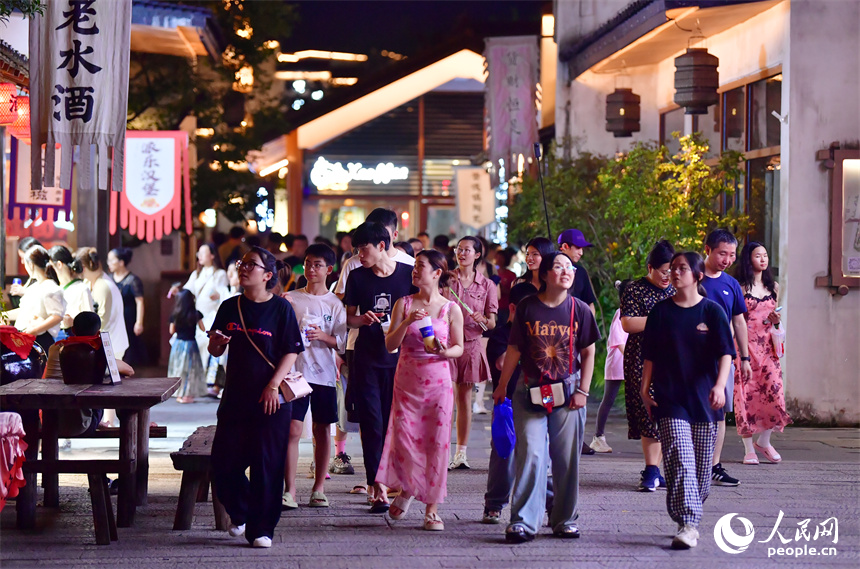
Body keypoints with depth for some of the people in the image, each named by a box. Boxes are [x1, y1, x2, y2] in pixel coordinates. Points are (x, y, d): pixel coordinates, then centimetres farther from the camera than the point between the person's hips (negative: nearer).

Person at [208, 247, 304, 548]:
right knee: (223, 462, 3)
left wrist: (273, 385, -15)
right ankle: (240, 513, 28)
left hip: (271, 399, -4)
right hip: (235, 396, 4)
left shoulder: (280, 308, -4)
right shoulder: (230, 307, 8)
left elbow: (291, 352, -5)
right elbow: (215, 351, 15)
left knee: (266, 464, -3)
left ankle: (261, 529, 6)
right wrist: (216, 343, -9)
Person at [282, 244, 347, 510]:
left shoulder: (334, 304, 4)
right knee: (293, 429, -8)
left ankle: (319, 489, 17)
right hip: (296, 371, -1)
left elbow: (341, 344, 0)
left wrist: (322, 336, -14)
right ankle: (289, 491, -7)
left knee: (323, 430, 7)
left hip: (324, 373, 1)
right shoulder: (291, 299, 6)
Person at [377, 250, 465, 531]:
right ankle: (406, 490, 26)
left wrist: (445, 351, -15)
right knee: (403, 442, -4)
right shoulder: (404, 304, 4)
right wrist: (407, 322, -16)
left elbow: (459, 348, 7)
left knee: (437, 444, -2)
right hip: (406, 381, 1)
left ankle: (432, 509, 7)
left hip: (438, 383, -1)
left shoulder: (451, 309, 2)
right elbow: (390, 345, 0)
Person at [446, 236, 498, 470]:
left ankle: (461, 453, 14)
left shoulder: (486, 285, 7)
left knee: (465, 400, 7)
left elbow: (492, 323, 8)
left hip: (471, 344, 2)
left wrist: (483, 319, -15)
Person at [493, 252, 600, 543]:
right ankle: (523, 521, -5)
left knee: (566, 457, 5)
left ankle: (564, 519, 17)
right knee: (530, 454, -8)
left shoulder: (579, 310, 0)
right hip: (530, 391, -1)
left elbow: (588, 353, 6)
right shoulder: (527, 307, -2)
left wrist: (583, 391, 1)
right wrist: (502, 386, 8)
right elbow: (514, 349, 4)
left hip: (568, 392, 1)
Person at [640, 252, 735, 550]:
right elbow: (650, 356, 10)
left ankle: (691, 518, 23)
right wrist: (645, 389, 4)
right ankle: (688, 525, -18)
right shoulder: (661, 311, 6)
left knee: (702, 464, 6)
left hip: (704, 399, 0)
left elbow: (725, 353, -6)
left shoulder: (712, 311, 1)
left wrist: (720, 385, -20)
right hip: (670, 399, 0)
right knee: (680, 460, -13)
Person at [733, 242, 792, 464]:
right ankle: (749, 449, 3)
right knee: (747, 394, -4)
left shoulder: (773, 287, 15)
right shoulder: (740, 287, -2)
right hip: (745, 345, -4)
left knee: (774, 389, -8)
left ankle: (763, 441, 11)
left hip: (767, 346, 4)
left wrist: (775, 320, 1)